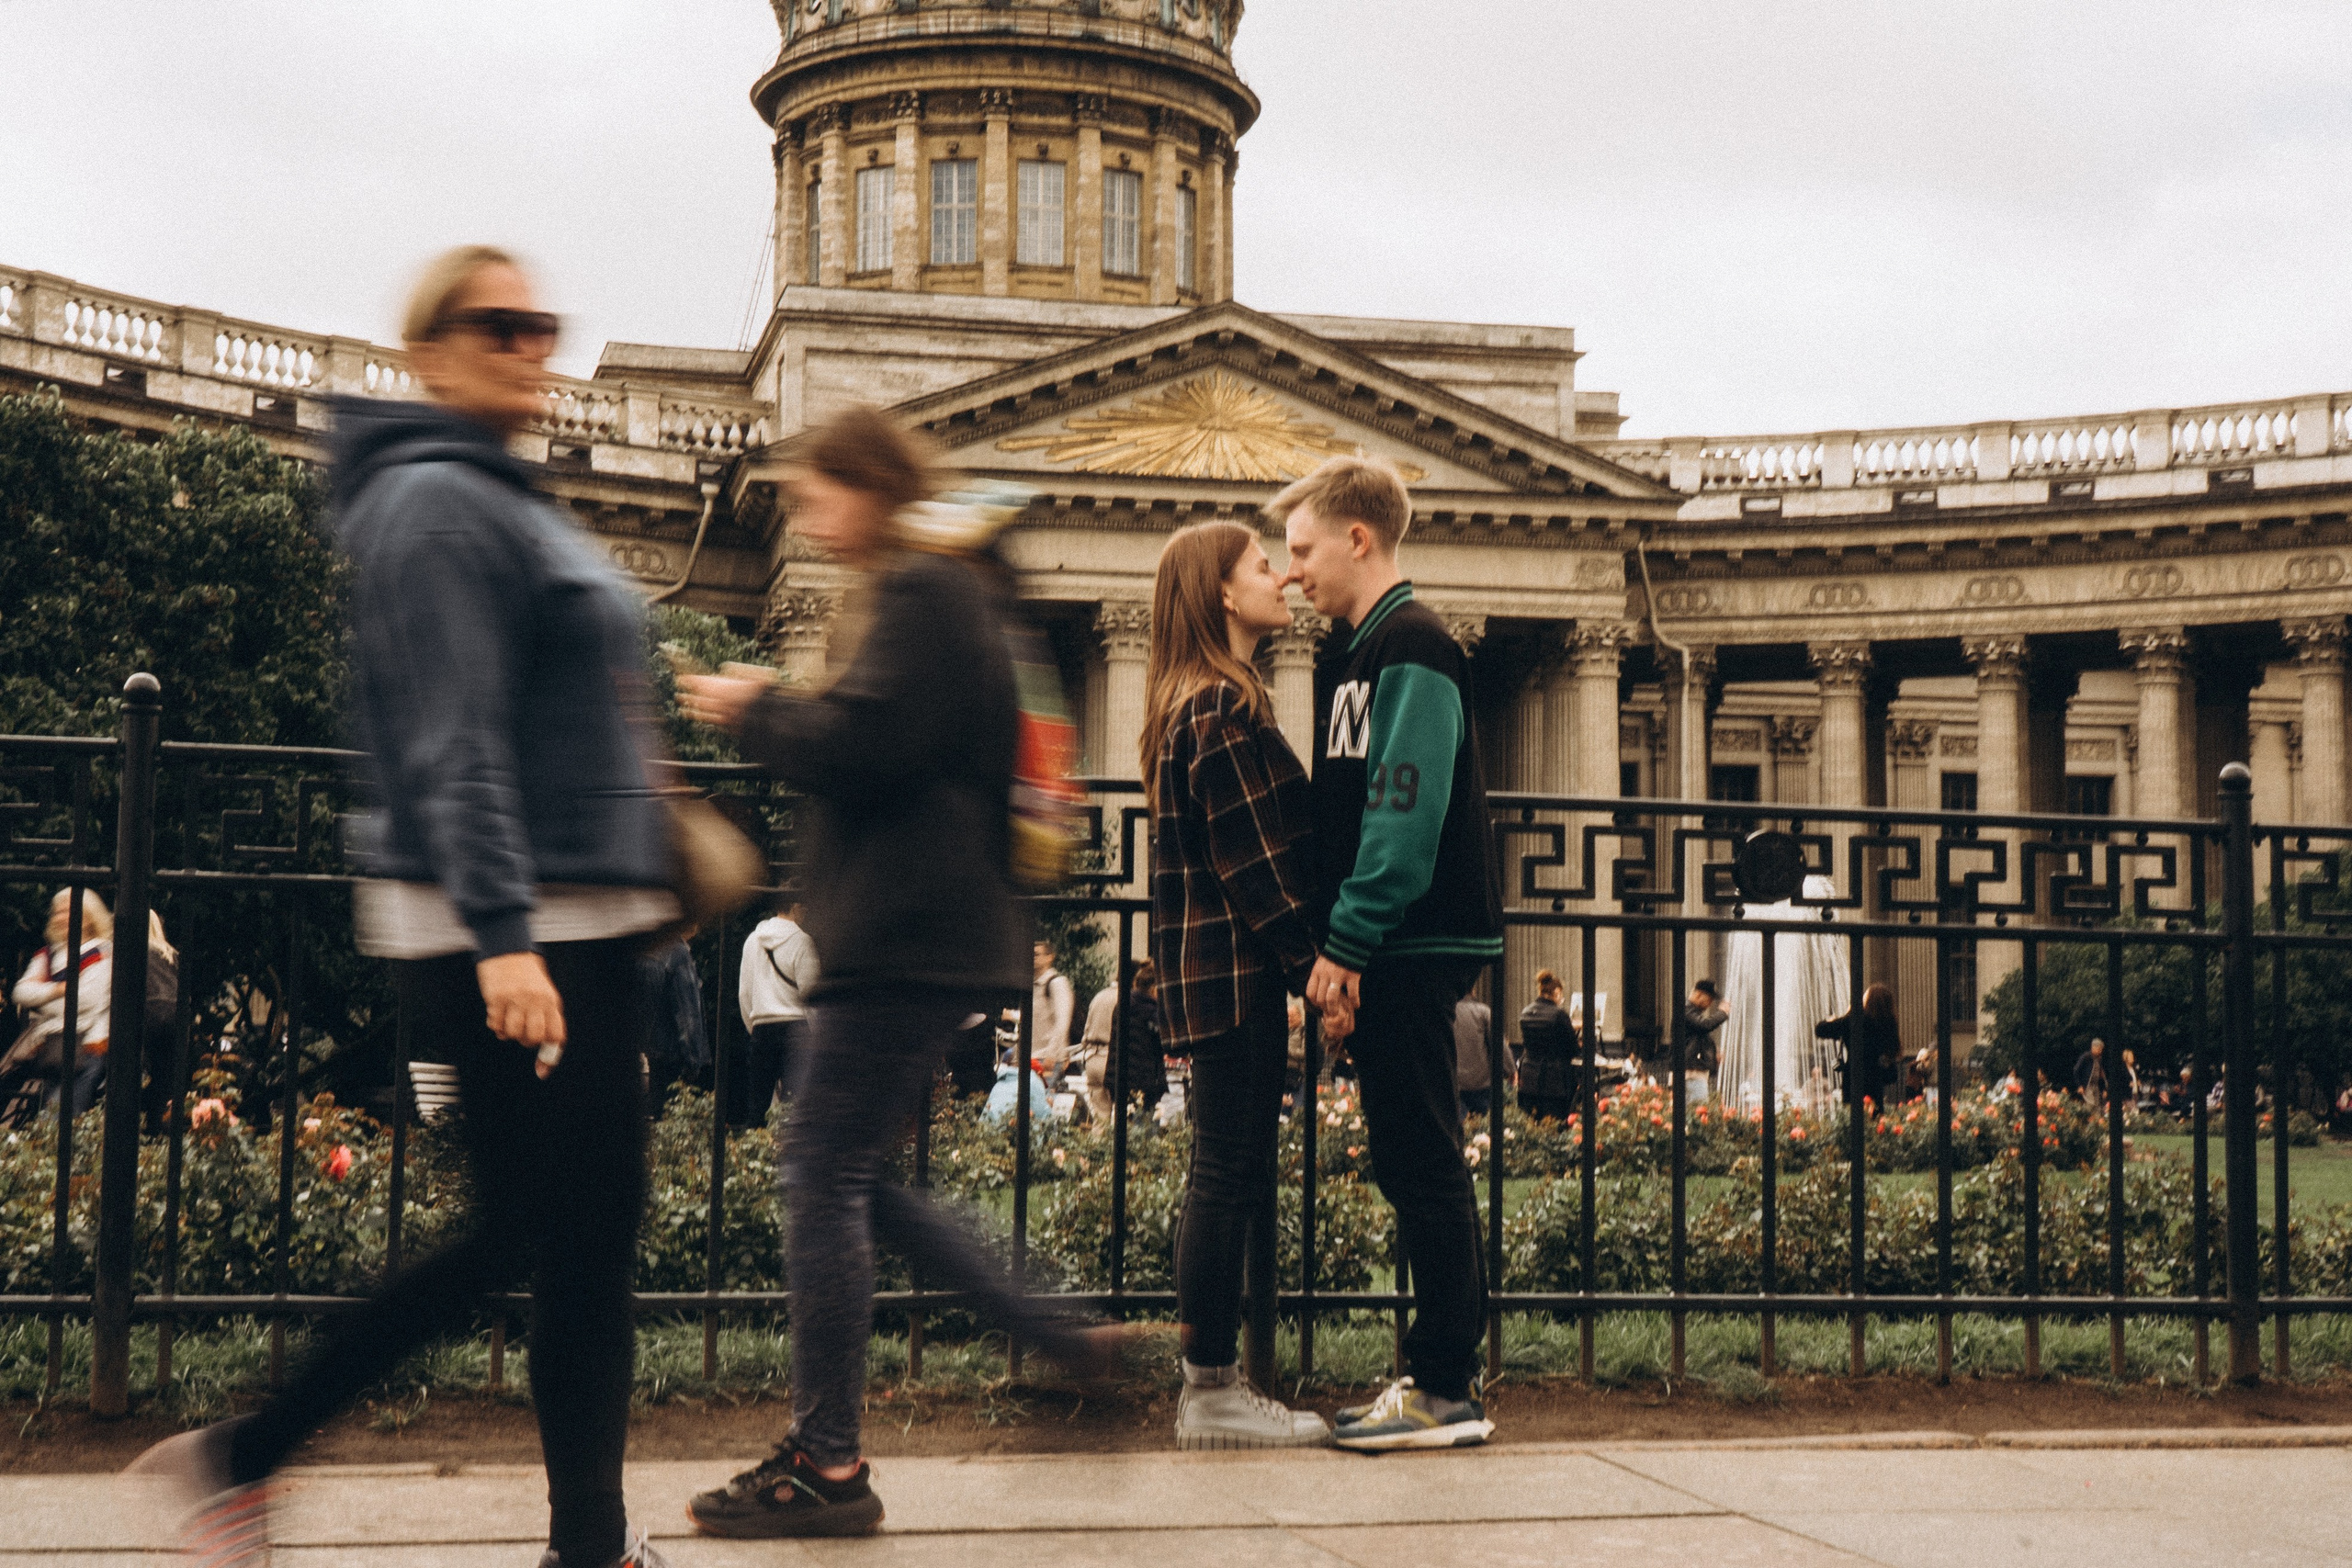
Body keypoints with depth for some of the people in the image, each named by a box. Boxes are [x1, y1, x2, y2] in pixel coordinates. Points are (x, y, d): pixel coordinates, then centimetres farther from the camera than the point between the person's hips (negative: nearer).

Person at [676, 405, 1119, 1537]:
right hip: (921, 929, 11)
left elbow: (859, 747, -21)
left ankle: (825, 1464, -4)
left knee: (827, 1181, -8)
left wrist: (753, 712, -5)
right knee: (851, 1177, 14)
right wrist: (776, 712, 13)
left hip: (906, 936, -11)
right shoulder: (946, 589, 22)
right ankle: (1064, 1343, 16)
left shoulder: (917, 597, -11)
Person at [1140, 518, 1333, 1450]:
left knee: (1226, 1174, 11)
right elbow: (1254, 860, -18)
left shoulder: (1196, 704, 19)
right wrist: (1315, 961, -15)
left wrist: (1305, 958, 21)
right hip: (1236, 970, -10)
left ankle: (1211, 1384, 16)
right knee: (1231, 1174, -6)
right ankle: (1213, 1393, 0)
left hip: (1215, 970, 10)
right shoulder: (1223, 709, -13)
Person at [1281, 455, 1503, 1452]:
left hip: (1415, 947, -10)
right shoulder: (1356, 651, 18)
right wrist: (1340, 948, 13)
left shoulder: (1411, 649, -11)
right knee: (1411, 1164, 11)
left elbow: (1406, 813, -20)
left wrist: (1345, 943, -19)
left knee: (1422, 1163, -6)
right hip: (1385, 953, 10)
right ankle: (1437, 1372, 18)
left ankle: (1447, 1392, 0)